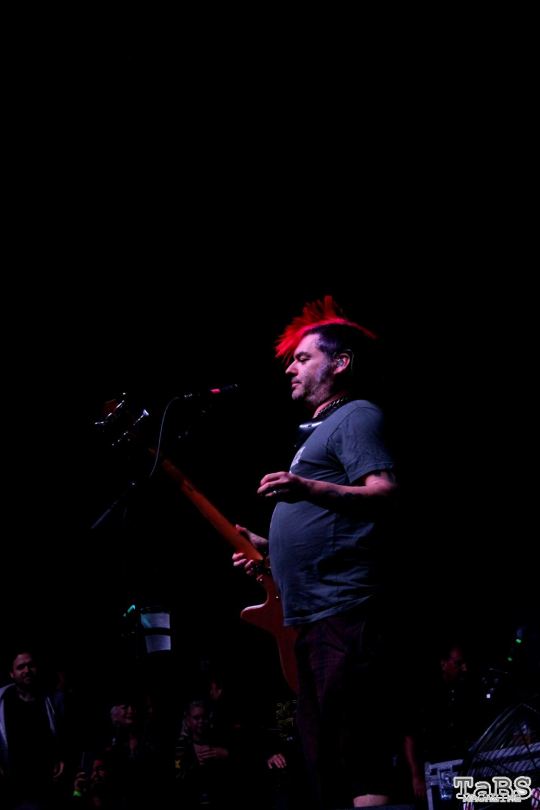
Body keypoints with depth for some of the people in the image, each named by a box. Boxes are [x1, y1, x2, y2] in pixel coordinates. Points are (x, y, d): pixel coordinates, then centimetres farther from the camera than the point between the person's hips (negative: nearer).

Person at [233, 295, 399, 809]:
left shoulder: (356, 416, -1)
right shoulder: (318, 431, 28)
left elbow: (384, 493, -17)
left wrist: (308, 489, -30)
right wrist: (267, 547, 24)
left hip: (343, 610, -11)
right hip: (308, 617, 11)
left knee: (360, 765, -16)